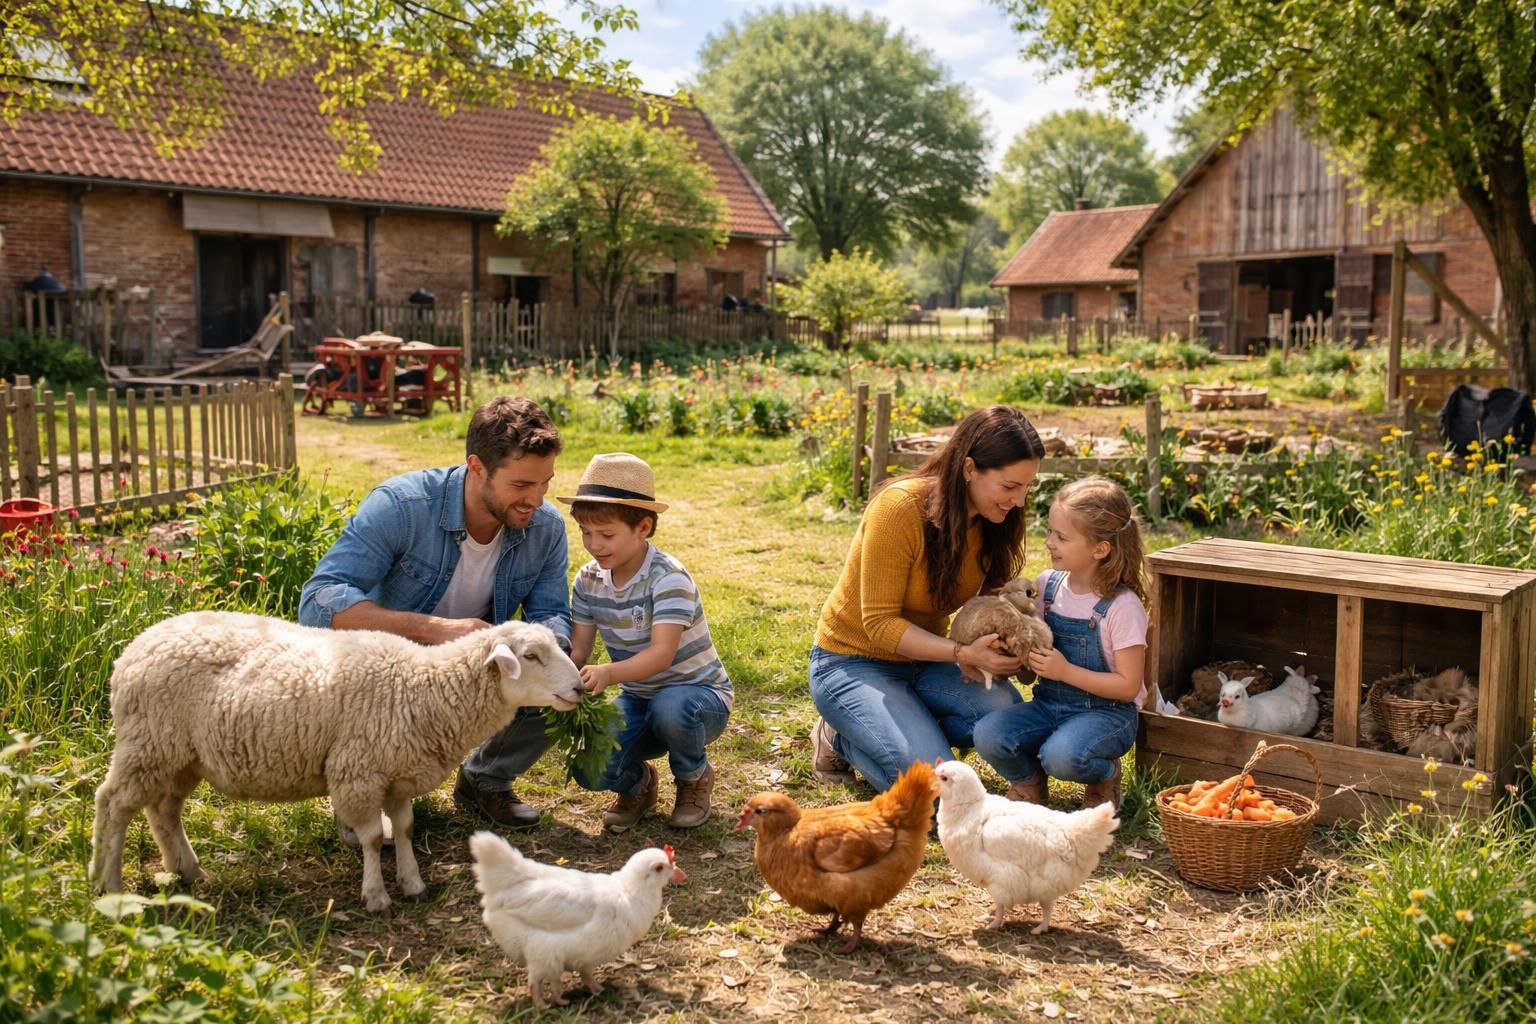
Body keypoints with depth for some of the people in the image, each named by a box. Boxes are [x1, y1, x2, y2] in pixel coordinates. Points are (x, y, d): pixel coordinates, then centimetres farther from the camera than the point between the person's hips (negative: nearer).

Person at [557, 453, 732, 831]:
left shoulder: (668, 577, -23)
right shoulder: (589, 579, -4)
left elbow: (662, 654, -34)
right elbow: (578, 650, -5)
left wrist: (608, 674, -53)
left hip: (697, 693, -4)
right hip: (637, 700, 4)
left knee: (671, 707, -40)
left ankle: (695, 779, -4)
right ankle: (637, 784, 16)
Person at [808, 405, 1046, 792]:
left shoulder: (996, 520, -6)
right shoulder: (899, 508, -25)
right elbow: (879, 623, -23)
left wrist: (991, 650, -21)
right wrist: (963, 652, -35)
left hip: (923, 659, 6)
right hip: (854, 662, -6)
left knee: (1007, 712, -24)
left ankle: (918, 737, 3)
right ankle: (840, 739, 3)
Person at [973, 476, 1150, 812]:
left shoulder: (1122, 607, -15)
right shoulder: (1047, 584, 2)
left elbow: (1128, 686, -14)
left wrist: (1066, 670, -22)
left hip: (1105, 712, -5)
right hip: (1049, 703, 5)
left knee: (1061, 755, -34)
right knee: (988, 735, -22)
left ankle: (1105, 775, 2)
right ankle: (1028, 781, 10)